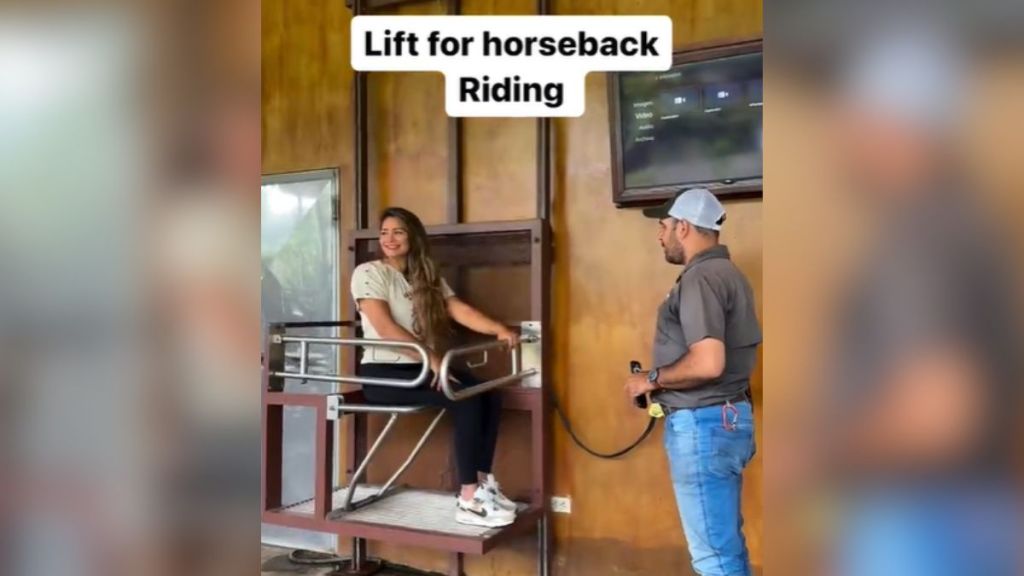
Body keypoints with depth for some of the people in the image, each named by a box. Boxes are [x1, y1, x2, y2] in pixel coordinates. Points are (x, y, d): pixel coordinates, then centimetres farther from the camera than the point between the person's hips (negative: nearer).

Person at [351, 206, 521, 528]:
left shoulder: (428, 277, 15)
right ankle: (468, 500, -23)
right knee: (466, 399, -26)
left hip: (420, 368, 7)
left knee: (490, 395, -15)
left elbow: (460, 311, 0)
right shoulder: (368, 273, -4)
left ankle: (483, 483, -7)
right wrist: (430, 357, -26)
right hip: (383, 373, -6)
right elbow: (384, 327, -17)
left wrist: (498, 329, -18)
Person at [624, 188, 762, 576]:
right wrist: (665, 382, 18)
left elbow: (708, 363, -29)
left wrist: (653, 379, -13)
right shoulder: (727, 273, 14)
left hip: (702, 424, -10)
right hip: (728, 418, 11)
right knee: (728, 542, 19)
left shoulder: (700, 278, -18)